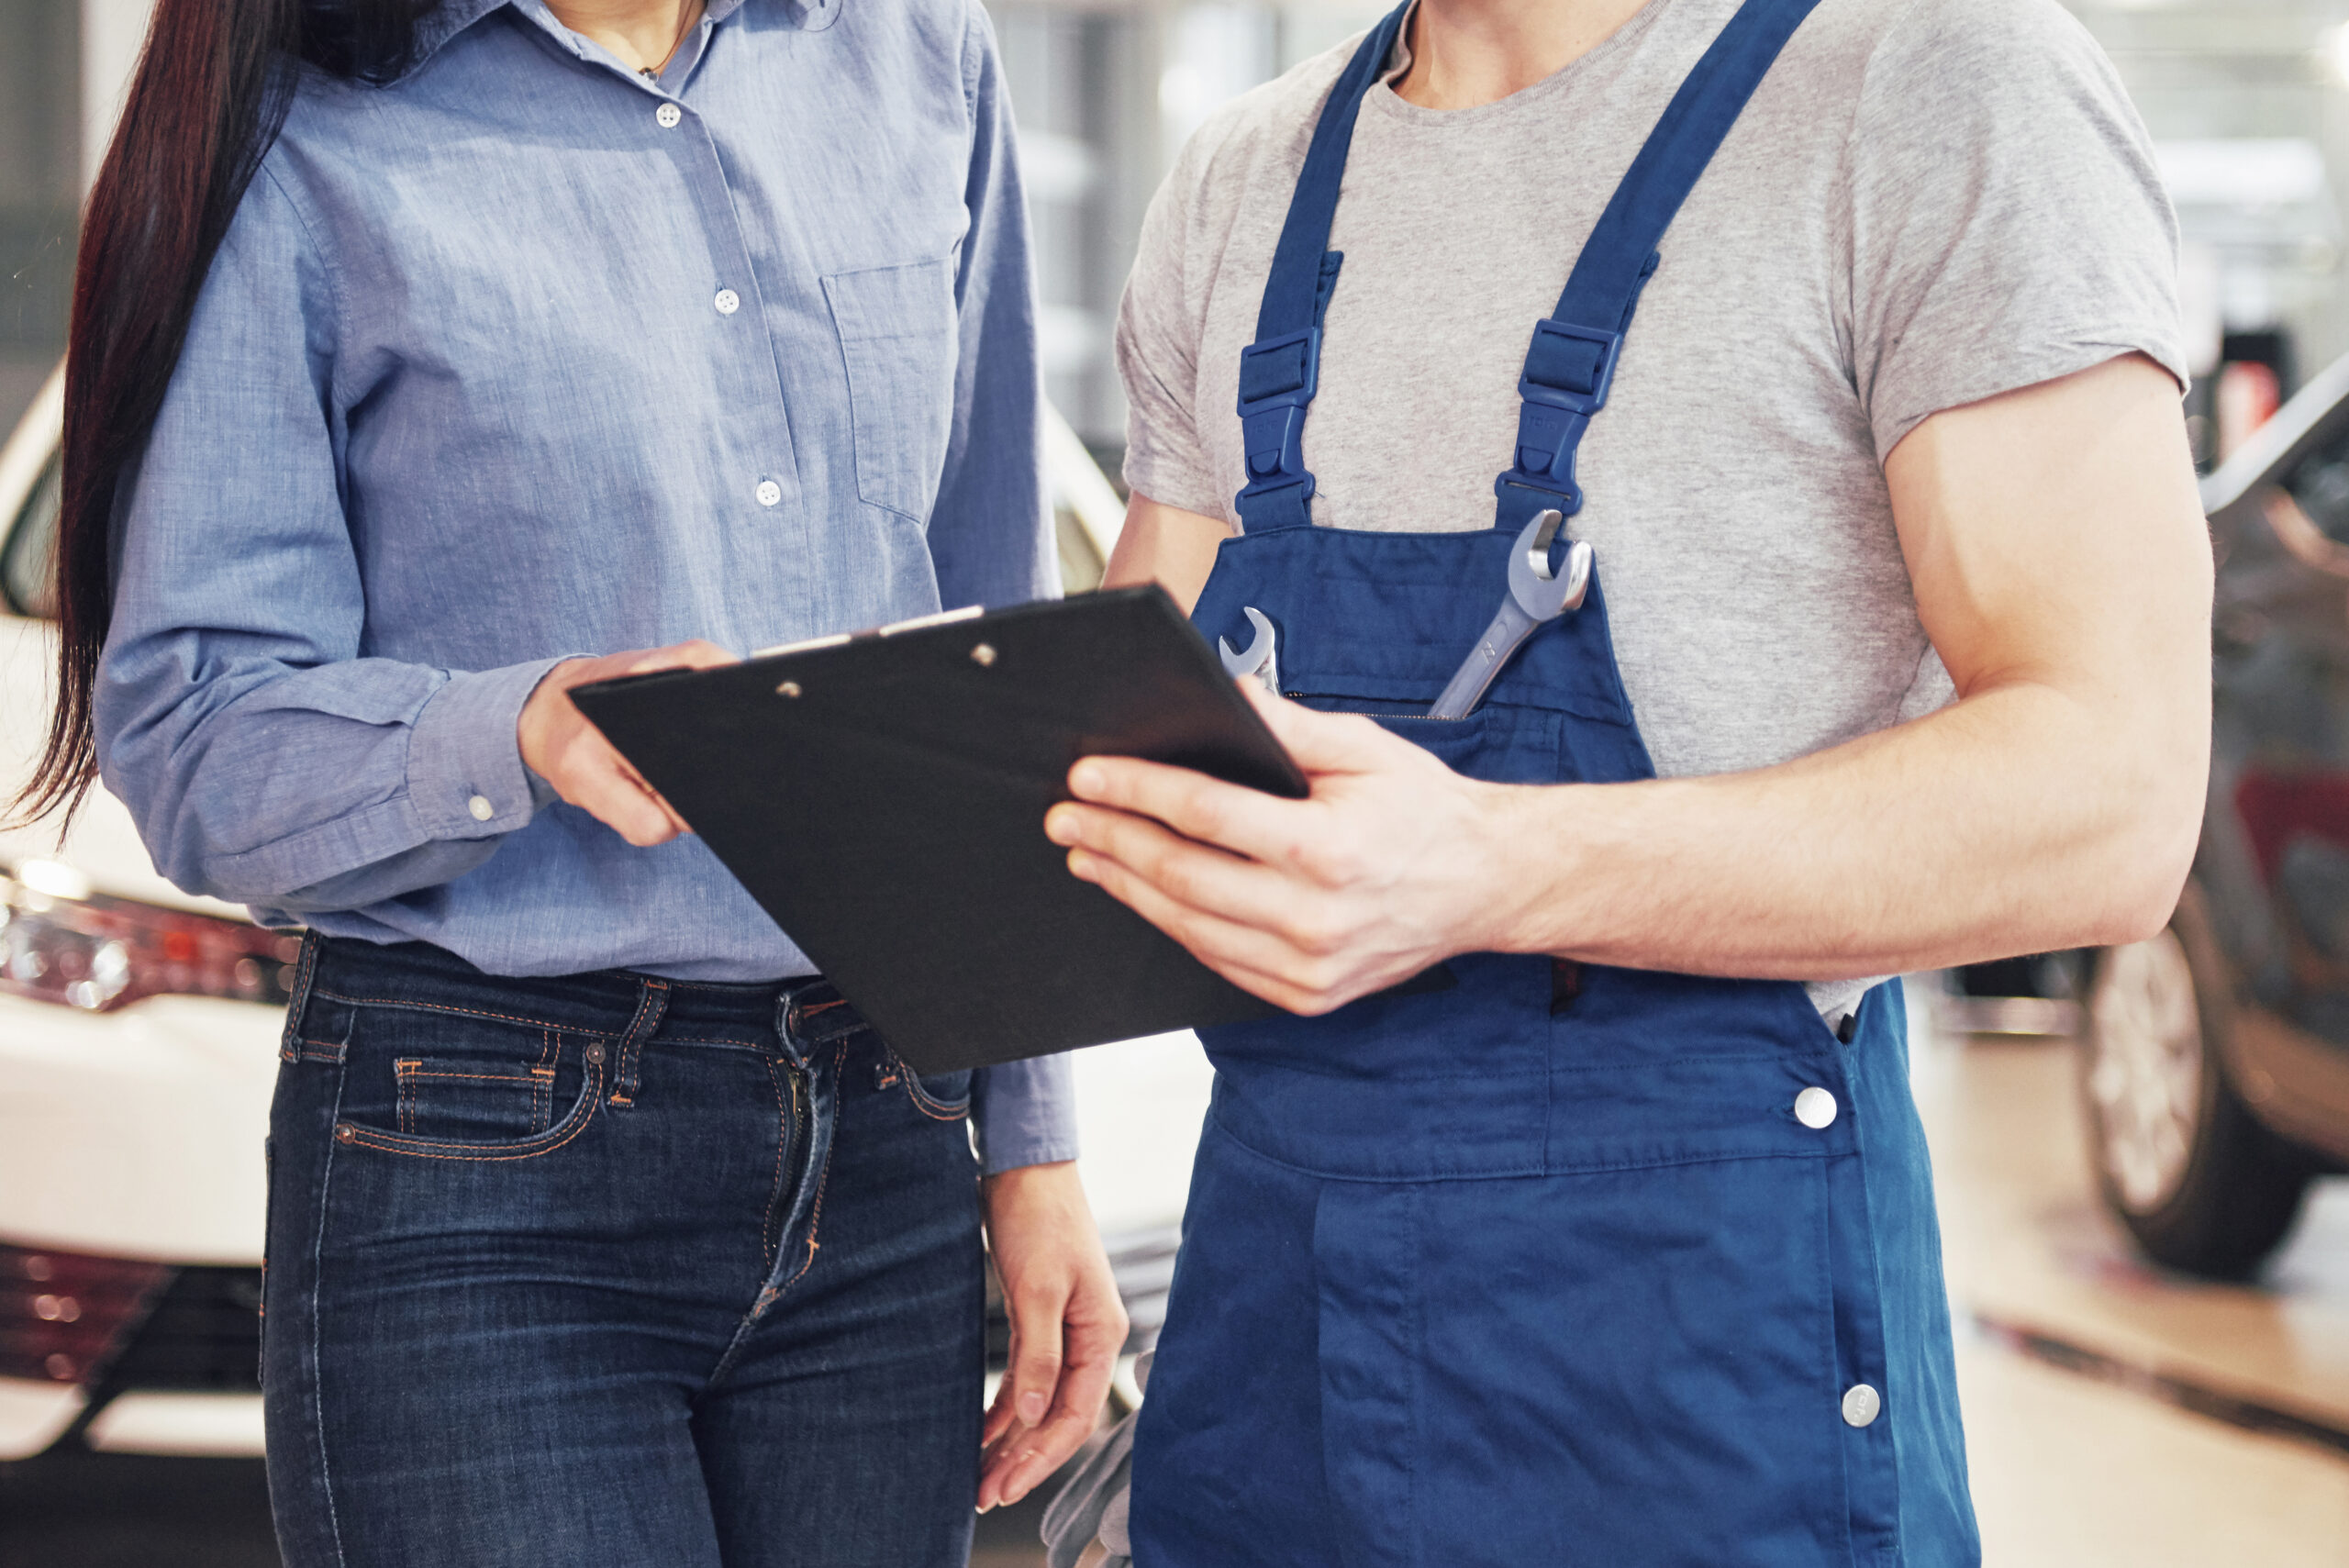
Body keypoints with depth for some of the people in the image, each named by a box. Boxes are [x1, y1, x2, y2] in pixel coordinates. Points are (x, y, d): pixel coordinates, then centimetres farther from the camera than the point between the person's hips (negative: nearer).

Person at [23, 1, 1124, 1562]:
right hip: (480, 1193, -4)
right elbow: (188, 735, -7)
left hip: (884, 1163, 4)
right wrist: (524, 731, -27)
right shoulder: (308, 139, -5)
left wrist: (1033, 1135, 11)